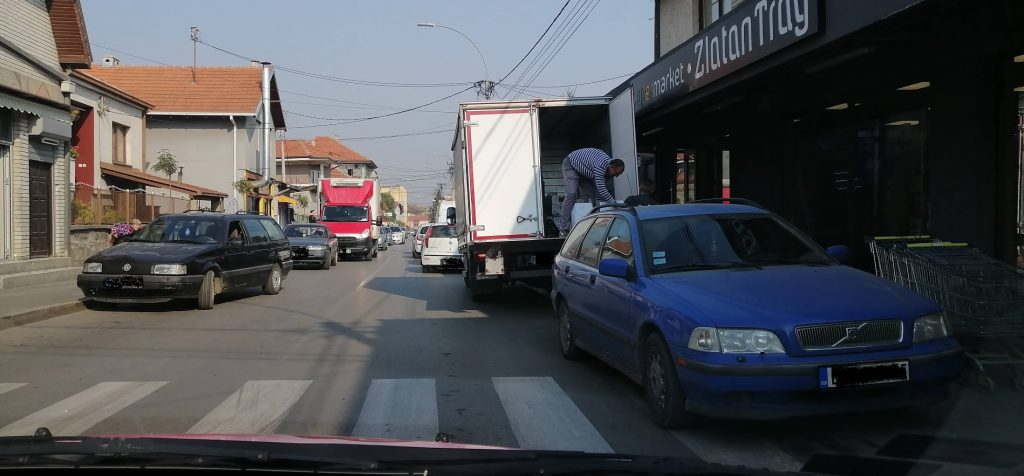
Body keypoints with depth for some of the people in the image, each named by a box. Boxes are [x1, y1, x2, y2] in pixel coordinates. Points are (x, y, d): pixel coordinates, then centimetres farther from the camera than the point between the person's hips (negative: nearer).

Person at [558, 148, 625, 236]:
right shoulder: (600, 166, -39)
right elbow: (601, 189, -42)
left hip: (584, 170, 9)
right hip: (571, 165, -9)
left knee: (591, 195, 2)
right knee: (571, 194, -23)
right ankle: (563, 228, -26)